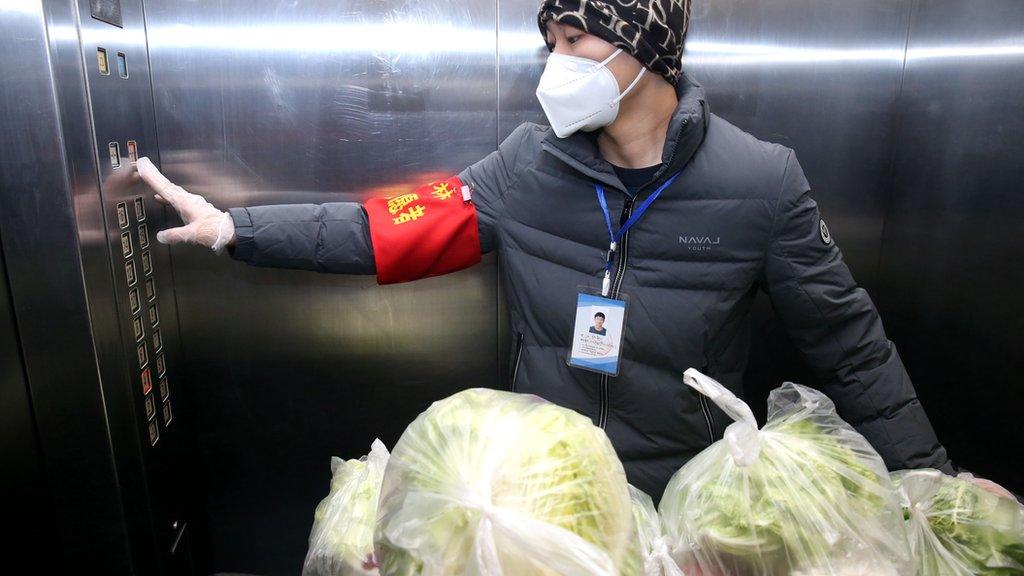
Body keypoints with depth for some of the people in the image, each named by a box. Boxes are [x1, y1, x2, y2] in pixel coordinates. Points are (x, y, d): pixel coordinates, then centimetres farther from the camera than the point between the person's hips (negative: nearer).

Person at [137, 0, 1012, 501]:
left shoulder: (761, 182, -14)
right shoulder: (531, 165, -9)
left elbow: (853, 354, -7)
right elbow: (393, 229, -9)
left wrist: (933, 491, -3)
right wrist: (234, 227, -11)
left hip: (685, 497, -1)